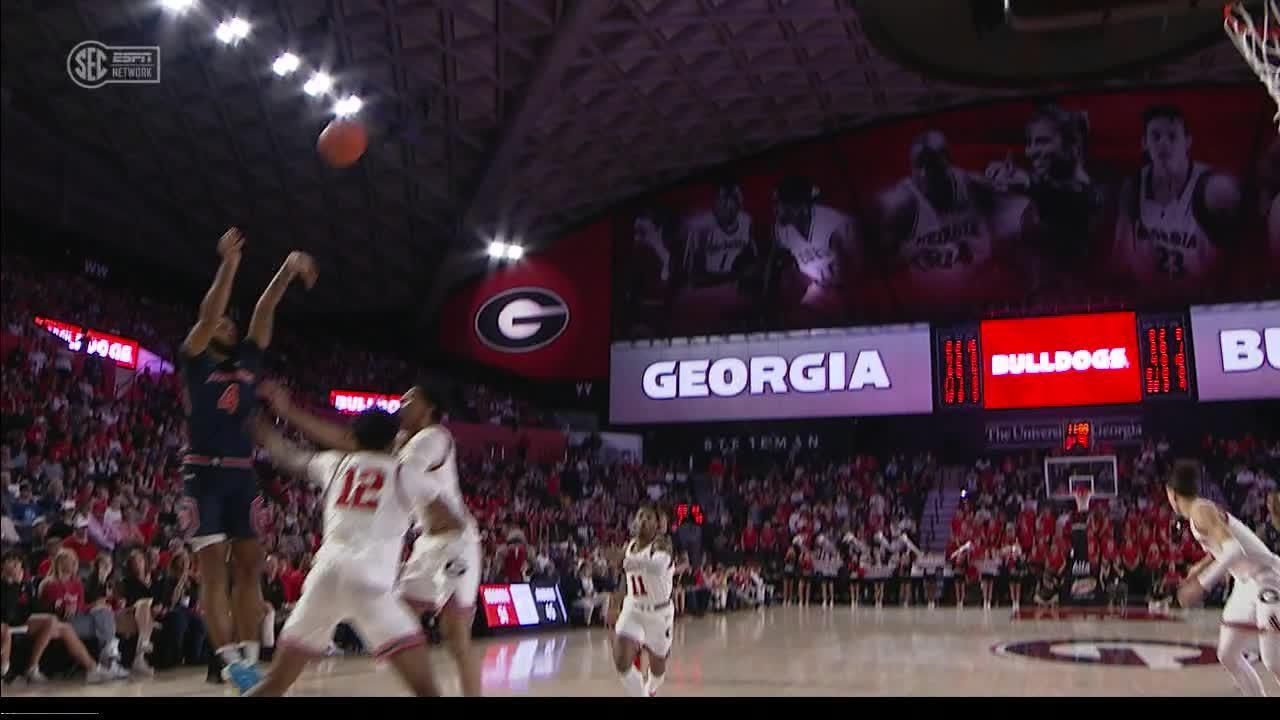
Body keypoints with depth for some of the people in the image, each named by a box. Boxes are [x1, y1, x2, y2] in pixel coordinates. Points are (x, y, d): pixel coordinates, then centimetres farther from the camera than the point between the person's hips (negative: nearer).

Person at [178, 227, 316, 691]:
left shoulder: (247, 360, 12)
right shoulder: (195, 362, 0)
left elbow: (263, 314, 3)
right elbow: (207, 314, -14)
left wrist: (286, 272, -6)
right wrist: (229, 265, -24)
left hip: (242, 474, 5)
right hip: (205, 473, -5)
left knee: (249, 565, 4)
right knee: (214, 569, -7)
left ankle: (247, 656, 8)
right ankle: (226, 659, -8)